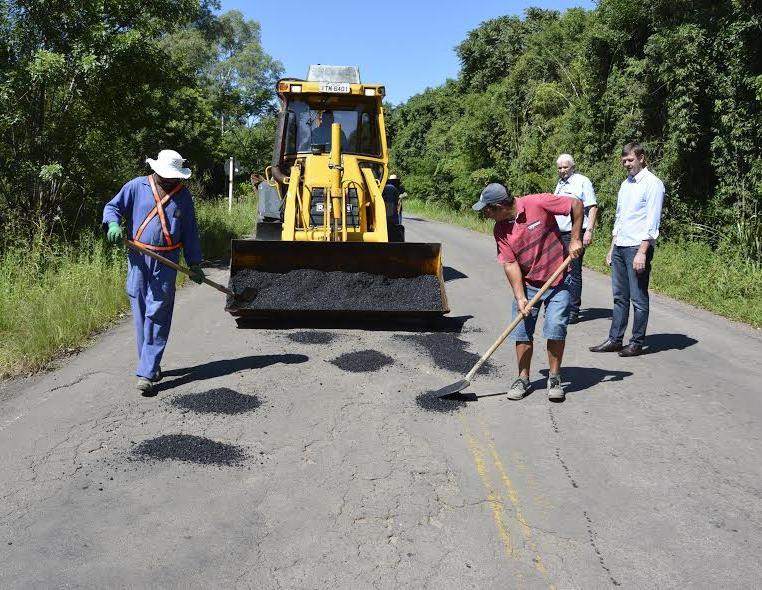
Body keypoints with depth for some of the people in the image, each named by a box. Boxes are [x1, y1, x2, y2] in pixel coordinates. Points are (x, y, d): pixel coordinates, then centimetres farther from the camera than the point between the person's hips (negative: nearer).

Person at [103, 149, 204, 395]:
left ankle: (146, 373, -8)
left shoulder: (183, 195, 9)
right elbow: (113, 207, 8)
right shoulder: (137, 186, 5)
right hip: (138, 259, 1)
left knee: (157, 316, -7)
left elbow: (190, 232, 13)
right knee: (140, 315, 6)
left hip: (166, 262, -1)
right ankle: (151, 365, 22)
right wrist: (113, 224, -15)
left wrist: (194, 264, 10)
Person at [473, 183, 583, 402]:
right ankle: (523, 379, 16)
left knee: (555, 329, -8)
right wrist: (520, 298, -15)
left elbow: (576, 204, -10)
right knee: (522, 332, 1)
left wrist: (575, 240, -11)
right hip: (527, 284, 4)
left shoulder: (538, 204, -18)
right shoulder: (500, 230, -6)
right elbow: (510, 264, -8)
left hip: (558, 281, -3)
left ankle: (554, 379, 9)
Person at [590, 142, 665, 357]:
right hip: (620, 247, 8)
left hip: (638, 248, -8)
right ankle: (614, 340, 17)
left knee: (639, 298, -1)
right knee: (619, 296, 11)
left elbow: (652, 222, -14)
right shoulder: (626, 184, 17)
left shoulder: (652, 183, -8)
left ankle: (637, 343, 7)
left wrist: (642, 252, -19)